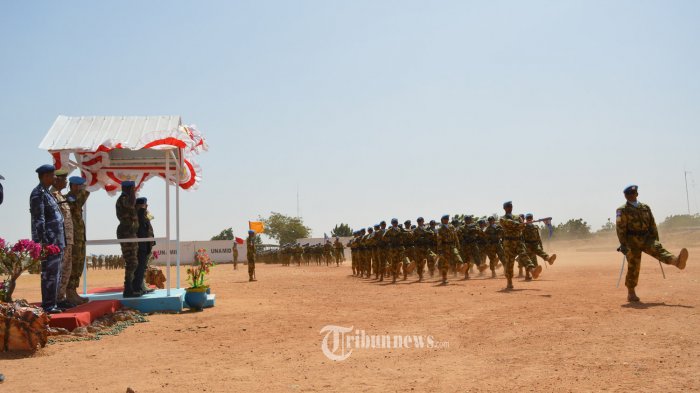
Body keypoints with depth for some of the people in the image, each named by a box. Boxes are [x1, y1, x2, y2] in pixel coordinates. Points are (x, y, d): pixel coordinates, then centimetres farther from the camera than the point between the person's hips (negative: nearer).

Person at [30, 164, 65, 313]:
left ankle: (51, 304, 19)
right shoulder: (38, 193, -10)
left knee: (55, 273, 13)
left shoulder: (47, 193, 18)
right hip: (49, 240, -10)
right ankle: (48, 305, -3)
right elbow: (38, 220, -17)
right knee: (50, 273, -7)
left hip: (56, 241, 10)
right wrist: (44, 241, -22)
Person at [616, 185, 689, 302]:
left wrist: (656, 241, 12)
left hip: (646, 238, 4)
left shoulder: (645, 208, 14)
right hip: (632, 241, -4)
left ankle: (676, 261, -54)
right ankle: (631, 293, 5)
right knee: (633, 267, -3)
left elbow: (652, 225, 16)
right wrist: (623, 244, -16)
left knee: (658, 249, -25)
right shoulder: (622, 210, -1)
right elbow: (620, 228, -8)